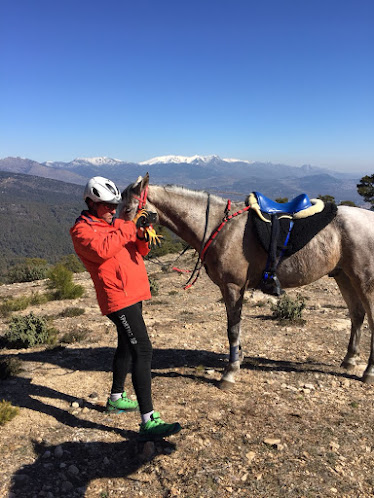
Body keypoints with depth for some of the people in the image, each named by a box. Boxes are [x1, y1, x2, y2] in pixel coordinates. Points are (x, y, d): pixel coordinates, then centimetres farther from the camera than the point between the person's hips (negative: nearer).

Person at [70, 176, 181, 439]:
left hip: (133, 293, 10)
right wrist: (131, 227, -24)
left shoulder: (116, 224, 16)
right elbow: (102, 249, -28)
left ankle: (116, 398, 41)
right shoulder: (82, 230, -7)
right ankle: (149, 421, -12)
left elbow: (141, 251, 14)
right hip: (119, 298, -10)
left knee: (127, 346, 21)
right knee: (142, 351, -16)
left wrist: (143, 235, -8)